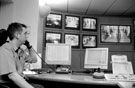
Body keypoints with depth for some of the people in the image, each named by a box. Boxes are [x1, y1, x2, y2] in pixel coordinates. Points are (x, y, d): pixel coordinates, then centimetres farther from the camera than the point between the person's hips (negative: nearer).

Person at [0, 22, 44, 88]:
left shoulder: (20, 50, 10)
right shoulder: (5, 50, -17)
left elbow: (34, 60, 25)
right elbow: (12, 75, -27)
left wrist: (29, 46, 10)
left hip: (20, 82, 8)